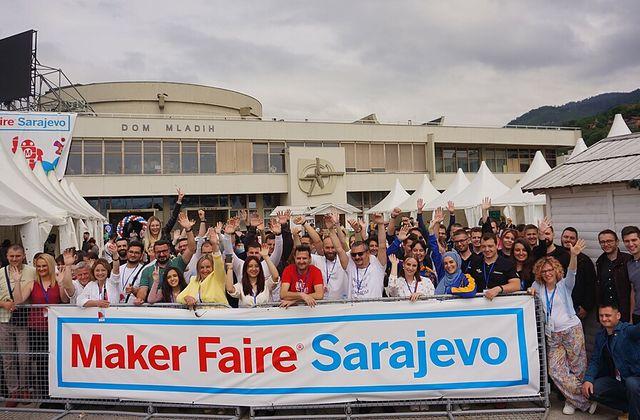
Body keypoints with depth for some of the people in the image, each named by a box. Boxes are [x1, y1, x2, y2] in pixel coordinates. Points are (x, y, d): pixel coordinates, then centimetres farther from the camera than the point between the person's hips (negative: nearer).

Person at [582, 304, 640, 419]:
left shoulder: (627, 330, -16)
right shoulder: (601, 335, 7)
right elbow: (595, 360, 8)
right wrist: (588, 379, -8)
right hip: (616, 379, 7)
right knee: (590, 390, -12)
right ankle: (629, 407, 5)